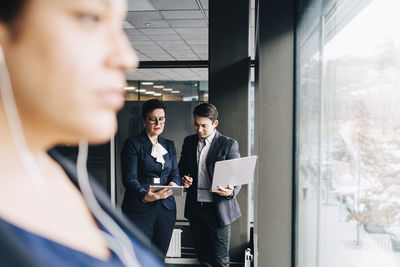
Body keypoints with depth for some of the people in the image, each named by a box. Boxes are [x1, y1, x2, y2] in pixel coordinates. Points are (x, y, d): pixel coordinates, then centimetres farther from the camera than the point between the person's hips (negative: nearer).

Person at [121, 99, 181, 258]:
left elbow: (175, 174, 11)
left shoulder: (169, 146, 16)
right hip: (139, 209, -5)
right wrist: (144, 195, -29)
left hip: (166, 209, 5)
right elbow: (129, 178, -10)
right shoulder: (133, 144, -1)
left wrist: (174, 184, -14)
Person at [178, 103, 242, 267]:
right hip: (195, 208, 5)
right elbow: (181, 169, 21)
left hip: (218, 209, -4)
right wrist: (183, 179, -2)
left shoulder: (229, 144, -6)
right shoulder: (189, 142, 9)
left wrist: (231, 192, -26)